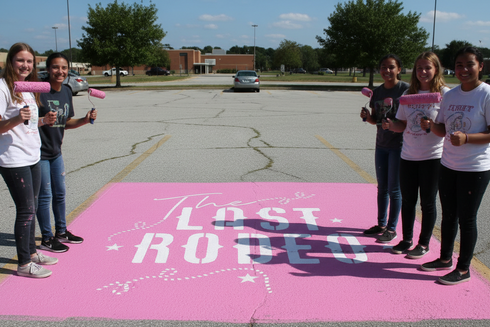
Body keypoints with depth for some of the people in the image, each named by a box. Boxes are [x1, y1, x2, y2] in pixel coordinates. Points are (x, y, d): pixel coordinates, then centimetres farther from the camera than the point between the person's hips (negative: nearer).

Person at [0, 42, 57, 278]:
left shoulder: (29, 88, 14)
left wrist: (44, 121, 7)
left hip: (32, 157, 8)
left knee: (32, 207, 15)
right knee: (26, 210, -5)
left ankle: (31, 252, 28)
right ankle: (24, 264, 6)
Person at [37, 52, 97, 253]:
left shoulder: (66, 91, 5)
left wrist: (85, 120, -2)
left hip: (56, 152, 8)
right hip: (39, 152, -8)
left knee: (60, 193, 18)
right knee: (45, 195, 2)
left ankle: (61, 232, 35)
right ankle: (46, 238, 17)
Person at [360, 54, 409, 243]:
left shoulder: (406, 89, -11)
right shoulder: (377, 92, 8)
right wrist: (366, 116, -8)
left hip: (398, 145, -6)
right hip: (381, 144, 7)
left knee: (394, 189, 1)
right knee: (382, 188, 14)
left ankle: (392, 228, 13)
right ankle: (381, 224, 26)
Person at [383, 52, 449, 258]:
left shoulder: (444, 94, -7)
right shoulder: (409, 94, 7)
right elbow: (402, 124, 10)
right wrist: (391, 125, -11)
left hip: (433, 156, -4)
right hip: (408, 155, 4)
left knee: (427, 202, 6)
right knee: (407, 200, 12)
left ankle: (424, 244, 19)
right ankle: (407, 240, 26)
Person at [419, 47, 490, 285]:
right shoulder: (450, 96, 7)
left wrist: (466, 138, -29)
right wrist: (430, 125, -9)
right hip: (448, 165, 6)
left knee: (466, 219, 3)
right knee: (448, 215, 17)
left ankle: (463, 269, 17)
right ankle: (445, 258, 34)